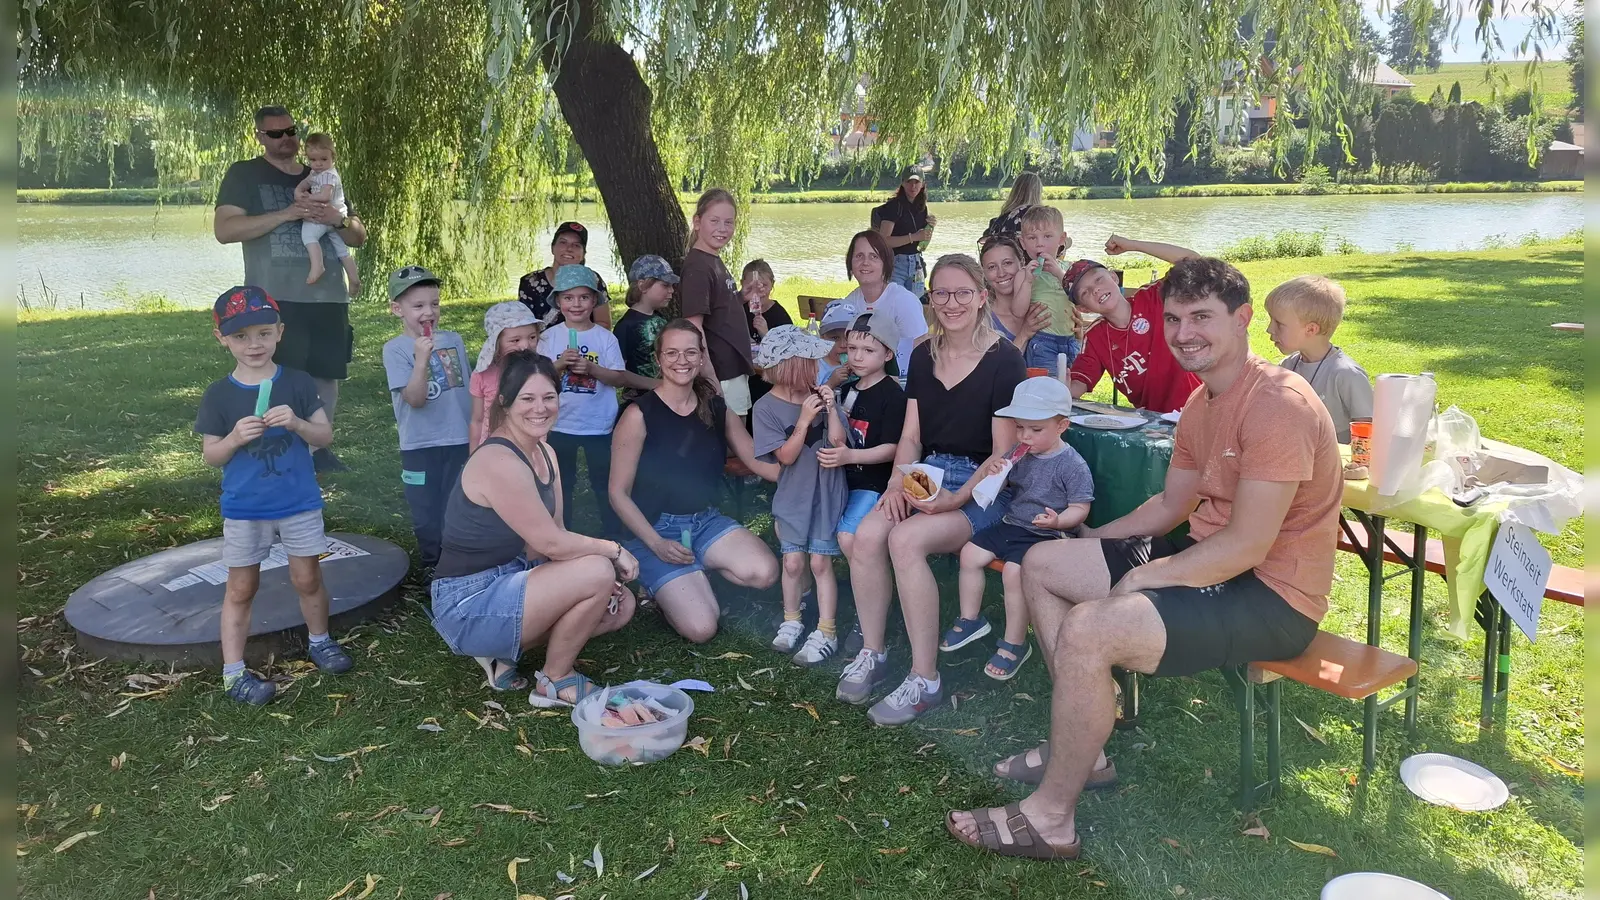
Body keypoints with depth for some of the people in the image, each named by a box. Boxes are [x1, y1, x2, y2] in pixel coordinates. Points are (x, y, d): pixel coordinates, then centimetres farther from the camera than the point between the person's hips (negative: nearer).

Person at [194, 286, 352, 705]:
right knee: (240, 589, 7)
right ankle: (233, 673, 13)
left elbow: (326, 436, -6)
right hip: (243, 509, 0)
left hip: (300, 503, 0)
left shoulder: (298, 383, -5)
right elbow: (210, 455, -2)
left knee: (308, 578, 11)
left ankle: (320, 641, 34)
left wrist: (297, 423, -25)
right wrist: (234, 439, -23)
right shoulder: (219, 395, -5)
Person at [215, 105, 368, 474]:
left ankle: (318, 447, 21)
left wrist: (338, 219, -7)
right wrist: (287, 213, -17)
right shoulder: (244, 175, 4)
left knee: (327, 374, 8)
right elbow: (224, 230, -10)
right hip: (275, 299, -4)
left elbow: (359, 237, 17)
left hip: (328, 296, 5)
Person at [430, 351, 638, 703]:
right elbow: (550, 543, -23)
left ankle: (504, 650, 11)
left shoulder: (544, 452, 7)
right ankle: (555, 681, 0)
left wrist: (604, 568, -11)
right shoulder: (499, 461, -24)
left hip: (511, 578, 9)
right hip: (469, 604, -9)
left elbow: (558, 535, 4)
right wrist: (613, 551, -10)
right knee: (599, 572, -23)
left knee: (621, 605, 6)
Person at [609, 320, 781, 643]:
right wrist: (657, 544, -19)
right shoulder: (639, 415, -13)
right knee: (702, 628, -19)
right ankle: (663, 586, 13)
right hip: (657, 529, -5)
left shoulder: (717, 409, 2)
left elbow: (759, 462, 5)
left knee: (765, 573, -23)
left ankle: (695, 575, 7)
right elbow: (619, 493, -11)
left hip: (707, 521, 5)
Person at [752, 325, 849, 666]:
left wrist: (831, 409, -19)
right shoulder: (766, 408, -10)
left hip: (826, 494, 0)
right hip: (792, 497, 0)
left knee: (820, 561, 0)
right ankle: (791, 622, 27)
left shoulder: (820, 395, -4)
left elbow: (837, 441, -7)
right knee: (793, 561, 6)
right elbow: (786, 456, -13)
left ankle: (826, 632, 7)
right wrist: (804, 419, -22)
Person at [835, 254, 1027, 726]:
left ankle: (925, 680, -20)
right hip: (926, 474, 5)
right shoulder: (923, 357, 10)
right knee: (867, 534, -24)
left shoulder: (1004, 360, -9)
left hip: (983, 487, -5)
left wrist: (955, 499, -21)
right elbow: (911, 436, 11)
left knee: (906, 540, -31)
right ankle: (871, 654, -5)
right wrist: (897, 482, -8)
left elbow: (1004, 452, -10)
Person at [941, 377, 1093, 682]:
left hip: (1044, 534, -8)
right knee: (970, 553, 1)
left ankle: (1014, 644, -10)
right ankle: (970, 620, 18)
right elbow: (1004, 485, 18)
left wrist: (1058, 521, -33)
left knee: (1014, 571, -27)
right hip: (1011, 524, 8)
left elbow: (1080, 508, -13)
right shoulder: (1019, 454, 6)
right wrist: (994, 474, -6)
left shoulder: (1072, 465, -14)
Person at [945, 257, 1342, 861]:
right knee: (1041, 564, 9)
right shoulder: (1201, 404, 10)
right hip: (1211, 557, 10)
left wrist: (1141, 578, -17)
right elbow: (1171, 505, 18)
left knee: (1089, 628, -29)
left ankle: (1051, 817, -11)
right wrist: (1082, 540, 11)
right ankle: (1083, 747, 13)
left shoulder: (1278, 404, -22)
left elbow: (1248, 545, -25)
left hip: (1272, 597, -10)